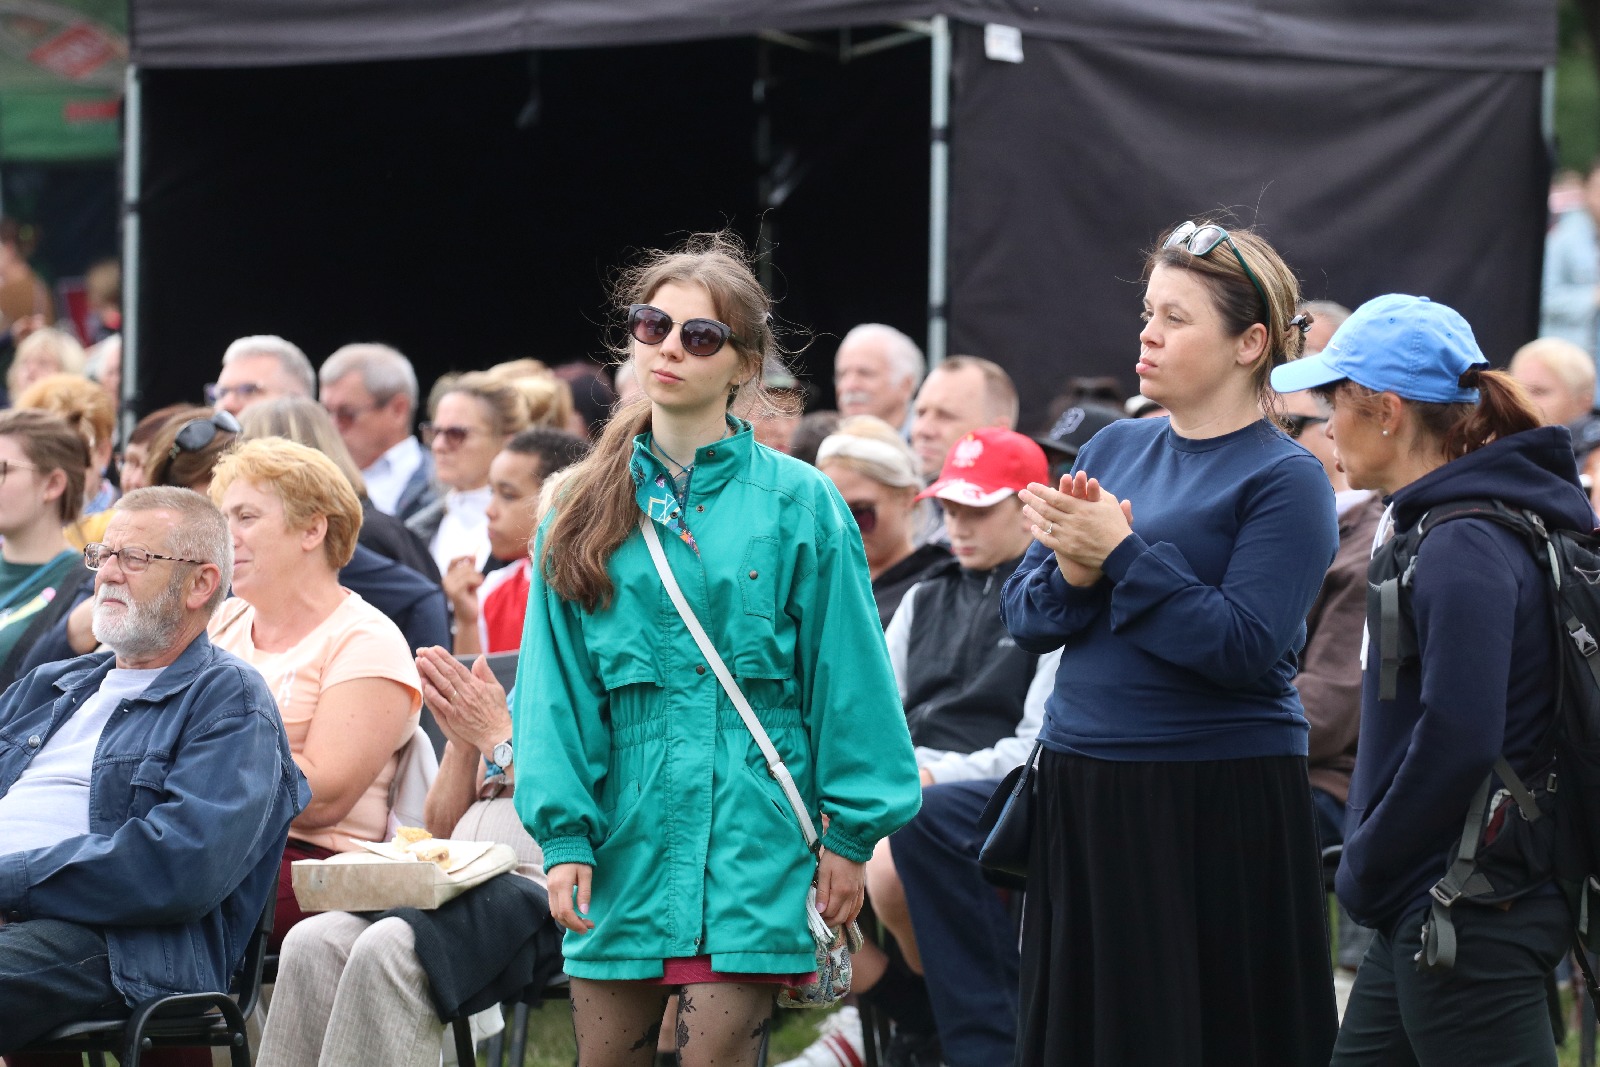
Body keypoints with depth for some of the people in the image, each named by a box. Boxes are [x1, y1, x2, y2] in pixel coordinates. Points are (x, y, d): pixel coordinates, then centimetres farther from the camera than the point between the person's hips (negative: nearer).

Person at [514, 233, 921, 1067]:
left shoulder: (798, 504, 1)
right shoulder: (584, 511, 9)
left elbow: (846, 676, 2)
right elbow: (557, 687, 7)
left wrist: (852, 831, 0)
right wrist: (564, 833, -2)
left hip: (750, 828, -3)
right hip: (628, 829, 3)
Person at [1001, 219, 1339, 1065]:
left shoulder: (1285, 479, -7)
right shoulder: (1116, 448, 11)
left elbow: (1244, 647, -18)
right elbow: (1023, 618, 8)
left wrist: (1121, 556, -19)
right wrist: (1072, 573, -13)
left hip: (1219, 805, -6)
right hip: (1079, 795, 6)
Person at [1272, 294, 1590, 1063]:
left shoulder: (1464, 551, -17)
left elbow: (1459, 743, -25)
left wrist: (1364, 871, -14)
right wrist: (1366, 868, 13)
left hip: (1471, 919, -10)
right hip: (1428, 916, 10)